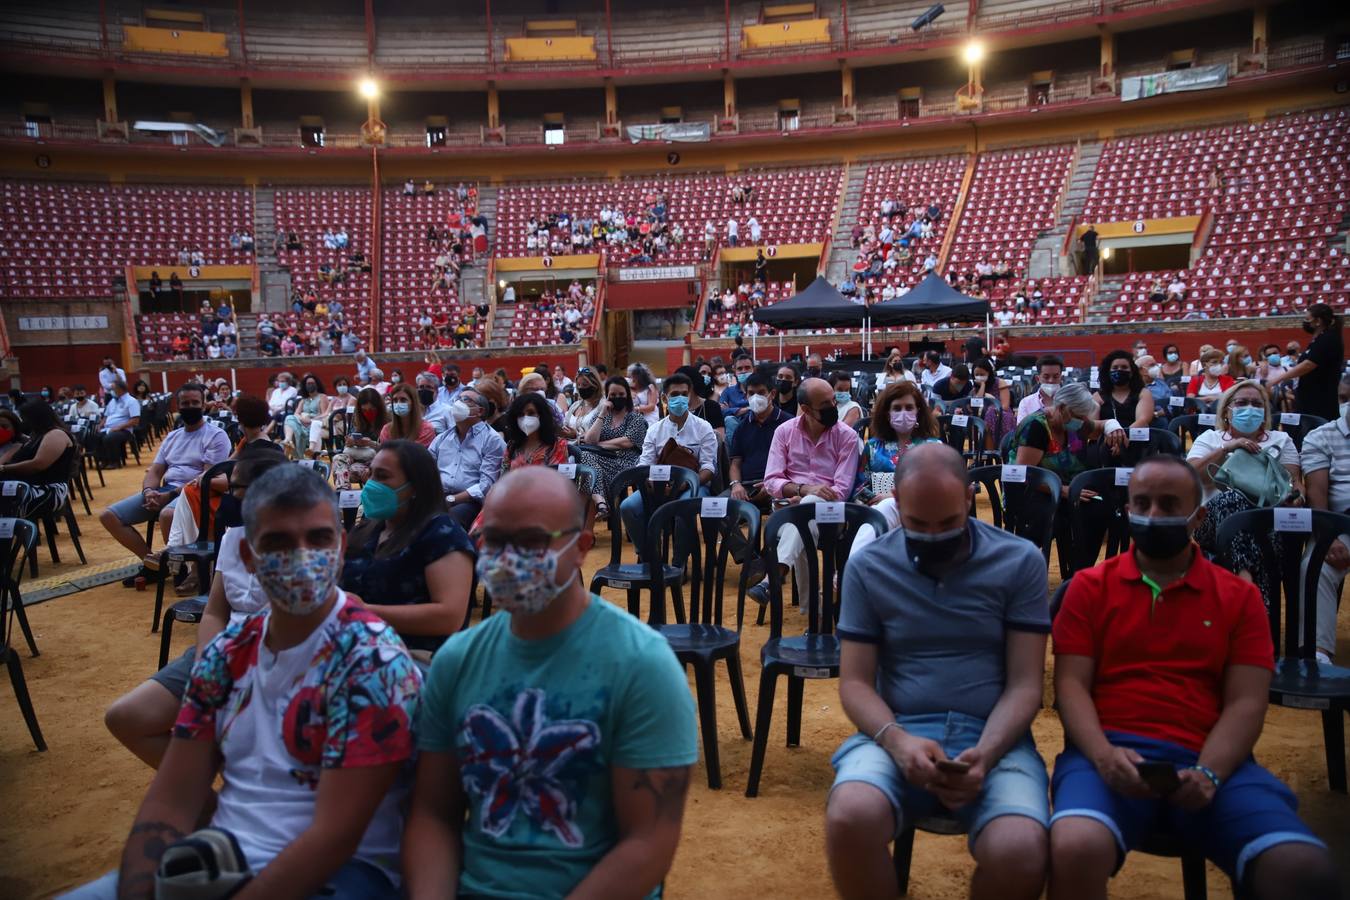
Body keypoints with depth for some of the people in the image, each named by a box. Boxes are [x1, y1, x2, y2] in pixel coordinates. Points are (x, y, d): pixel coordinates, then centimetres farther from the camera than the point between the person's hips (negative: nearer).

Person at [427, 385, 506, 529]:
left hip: (469, 502, -4)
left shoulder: (492, 440, 2)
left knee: (450, 517, -36)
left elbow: (487, 485, -8)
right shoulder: (441, 439, 21)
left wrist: (451, 500, -15)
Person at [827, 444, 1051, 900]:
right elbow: (855, 682, 3)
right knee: (850, 817, -32)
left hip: (994, 736, 0)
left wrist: (984, 754, -17)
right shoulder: (867, 566, 4)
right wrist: (896, 740, -17)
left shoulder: (1021, 562, 2)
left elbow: (1024, 684, 1)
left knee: (1020, 853, -31)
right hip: (897, 731, 0)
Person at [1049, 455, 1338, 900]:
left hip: (1210, 759, 2)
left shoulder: (1239, 597, 14)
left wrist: (1208, 773, -15)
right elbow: (1071, 684, 3)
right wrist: (1103, 755, -17)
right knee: (1074, 849, -34)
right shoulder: (1090, 586, 11)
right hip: (1114, 753, -1)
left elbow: (1246, 703, 4)